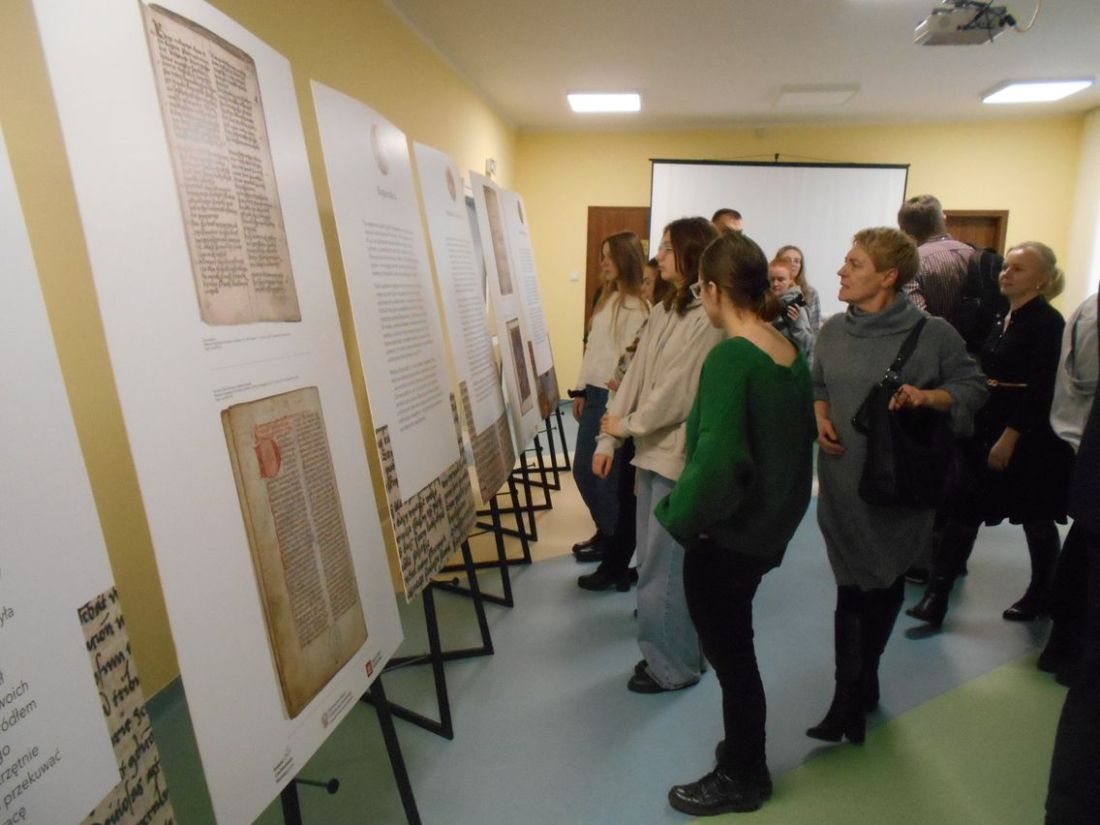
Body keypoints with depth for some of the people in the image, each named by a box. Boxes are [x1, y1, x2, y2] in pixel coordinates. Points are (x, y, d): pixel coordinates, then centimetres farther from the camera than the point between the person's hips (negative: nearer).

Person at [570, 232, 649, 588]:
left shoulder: (635, 305, -13)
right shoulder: (607, 298, 15)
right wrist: (582, 391, 16)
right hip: (595, 394, 9)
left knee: (613, 480, -1)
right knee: (584, 471, 16)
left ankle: (617, 565, 14)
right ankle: (606, 535, 38)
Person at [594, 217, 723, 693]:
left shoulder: (707, 318, -15)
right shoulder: (661, 312, 11)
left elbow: (678, 393, -18)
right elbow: (635, 376, 8)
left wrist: (627, 425, -6)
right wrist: (608, 439, 5)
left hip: (679, 455, -8)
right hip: (653, 450, 8)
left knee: (663, 564, 2)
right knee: (655, 559, 17)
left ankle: (673, 665, 22)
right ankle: (675, 649, 36)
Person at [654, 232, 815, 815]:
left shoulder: (728, 359, -24)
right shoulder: (792, 355, 1)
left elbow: (716, 461, -29)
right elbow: (801, 436, 11)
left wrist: (679, 517, -14)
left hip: (725, 535, -8)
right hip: (767, 527, 8)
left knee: (730, 656, 12)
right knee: (734, 650, 25)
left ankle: (742, 778, 34)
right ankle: (745, 754, 44)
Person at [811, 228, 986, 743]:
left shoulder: (932, 333, -11)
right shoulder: (833, 330, 1)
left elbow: (973, 387, -3)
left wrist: (925, 396, -21)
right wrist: (821, 417, -6)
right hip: (842, 481, 2)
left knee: (885, 583, 15)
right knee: (852, 587, 6)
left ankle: (856, 690, 36)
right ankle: (854, 693, 22)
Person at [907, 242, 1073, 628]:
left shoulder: (1047, 322, -13)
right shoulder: (1003, 320, 10)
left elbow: (1041, 388, -19)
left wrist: (1010, 437, -21)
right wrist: (985, 432, 8)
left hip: (1029, 435, -7)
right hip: (991, 430, 7)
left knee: (1036, 518, 11)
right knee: (964, 509, 2)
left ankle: (1041, 596, 33)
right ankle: (936, 597, 5)